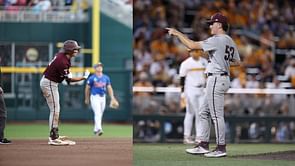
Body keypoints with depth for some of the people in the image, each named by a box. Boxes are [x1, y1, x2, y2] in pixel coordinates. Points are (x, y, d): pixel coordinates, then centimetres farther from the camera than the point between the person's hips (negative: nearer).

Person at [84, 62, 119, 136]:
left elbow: (109, 88, 8)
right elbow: (87, 88, 5)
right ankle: (99, 129, -29)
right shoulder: (92, 78, -3)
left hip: (103, 97, 5)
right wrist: (87, 99, 8)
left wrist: (112, 98, -1)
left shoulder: (106, 78, 9)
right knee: (97, 113, -18)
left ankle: (96, 129, 24)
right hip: (95, 97, -5)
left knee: (100, 115, 11)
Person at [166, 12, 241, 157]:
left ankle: (221, 148, -4)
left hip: (216, 79, -10)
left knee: (217, 115, -6)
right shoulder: (230, 42, 14)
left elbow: (192, 45, -17)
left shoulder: (217, 40, -15)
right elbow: (237, 62, 21)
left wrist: (177, 33, -8)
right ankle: (203, 145, 17)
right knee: (204, 113, 15)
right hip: (223, 79, 10)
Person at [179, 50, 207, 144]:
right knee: (190, 113, -5)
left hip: (202, 90, 5)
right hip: (190, 90, -5)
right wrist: (183, 93, -10)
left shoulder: (204, 62, 9)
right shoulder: (186, 63, -5)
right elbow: (182, 79, -5)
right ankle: (187, 136, 0)